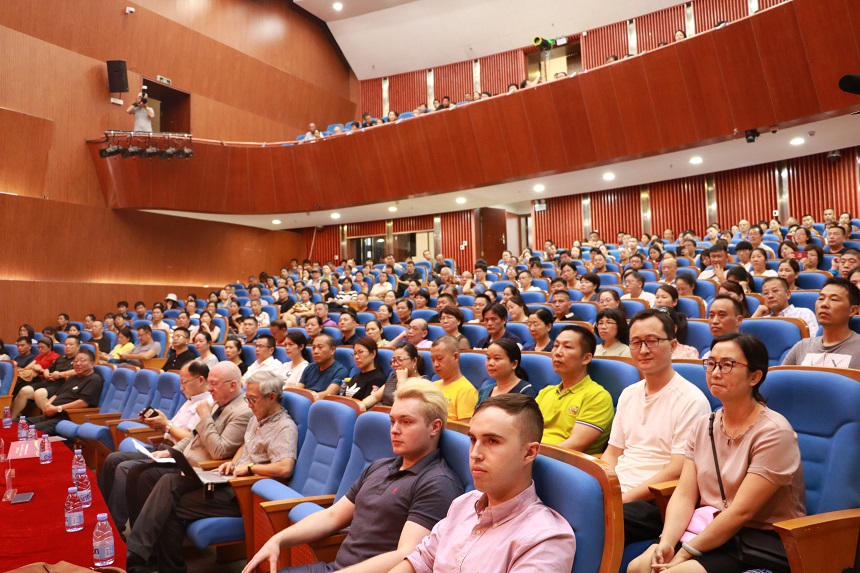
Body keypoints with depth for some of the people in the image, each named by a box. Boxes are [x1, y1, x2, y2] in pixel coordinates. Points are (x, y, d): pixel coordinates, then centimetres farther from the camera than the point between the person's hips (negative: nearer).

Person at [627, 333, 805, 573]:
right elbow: (684, 495, 1)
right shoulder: (703, 426, 6)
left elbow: (741, 511, -19)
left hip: (764, 544, -5)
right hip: (710, 531, 5)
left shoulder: (773, 432, -14)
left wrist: (686, 553, -18)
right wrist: (667, 541, -16)